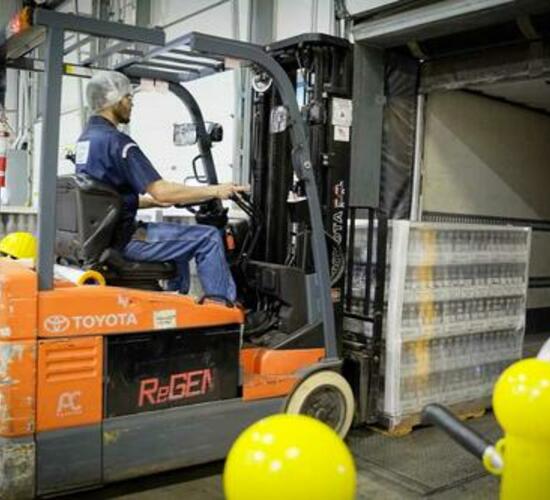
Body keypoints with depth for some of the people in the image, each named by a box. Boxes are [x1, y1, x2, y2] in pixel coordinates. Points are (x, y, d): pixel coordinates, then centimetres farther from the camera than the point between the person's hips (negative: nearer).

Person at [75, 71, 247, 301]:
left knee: (180, 240, 28)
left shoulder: (86, 138, 14)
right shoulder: (116, 141, -17)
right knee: (208, 237, -9)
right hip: (124, 238, -10)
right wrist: (215, 191, -14)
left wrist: (157, 201, 16)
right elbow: (161, 191, -22)